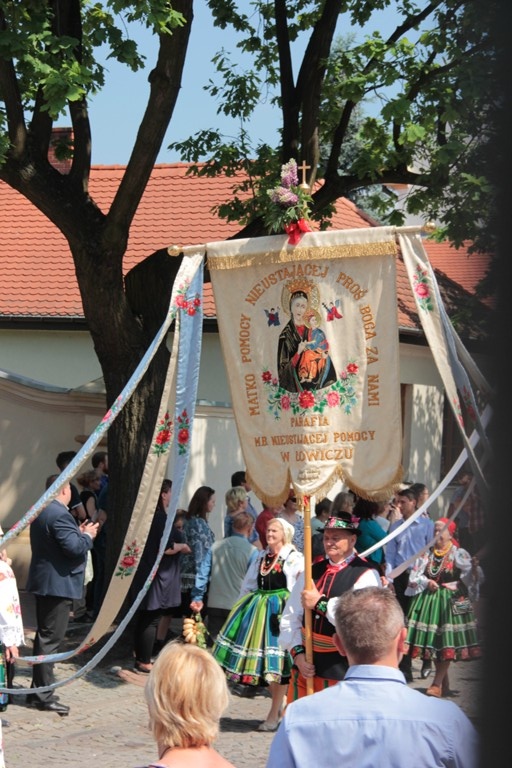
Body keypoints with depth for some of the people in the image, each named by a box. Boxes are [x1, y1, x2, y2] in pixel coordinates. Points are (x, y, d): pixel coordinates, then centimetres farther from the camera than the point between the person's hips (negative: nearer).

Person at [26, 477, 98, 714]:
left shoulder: (41, 511, 12)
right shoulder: (59, 514, -20)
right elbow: (74, 548, -25)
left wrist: (79, 533, 12)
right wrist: (87, 535, -7)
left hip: (44, 582, 10)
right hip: (59, 584, -10)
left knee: (44, 637, 16)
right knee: (50, 639, -7)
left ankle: (38, 691, 22)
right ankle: (44, 696, -5)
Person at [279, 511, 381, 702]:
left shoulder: (365, 576, -8)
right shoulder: (312, 571, 11)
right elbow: (290, 617, 11)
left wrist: (320, 603, -19)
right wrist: (297, 652, -2)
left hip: (341, 671, -6)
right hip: (305, 665, 6)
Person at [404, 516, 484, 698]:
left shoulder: (458, 554, -2)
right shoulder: (427, 554, 9)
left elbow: (472, 576, -12)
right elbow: (414, 576, 6)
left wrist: (475, 568, -33)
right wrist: (426, 582, -11)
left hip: (451, 601, -4)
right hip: (429, 600, 4)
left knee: (447, 642, -8)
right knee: (432, 641, 4)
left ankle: (437, 683, -5)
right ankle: (444, 683, 16)